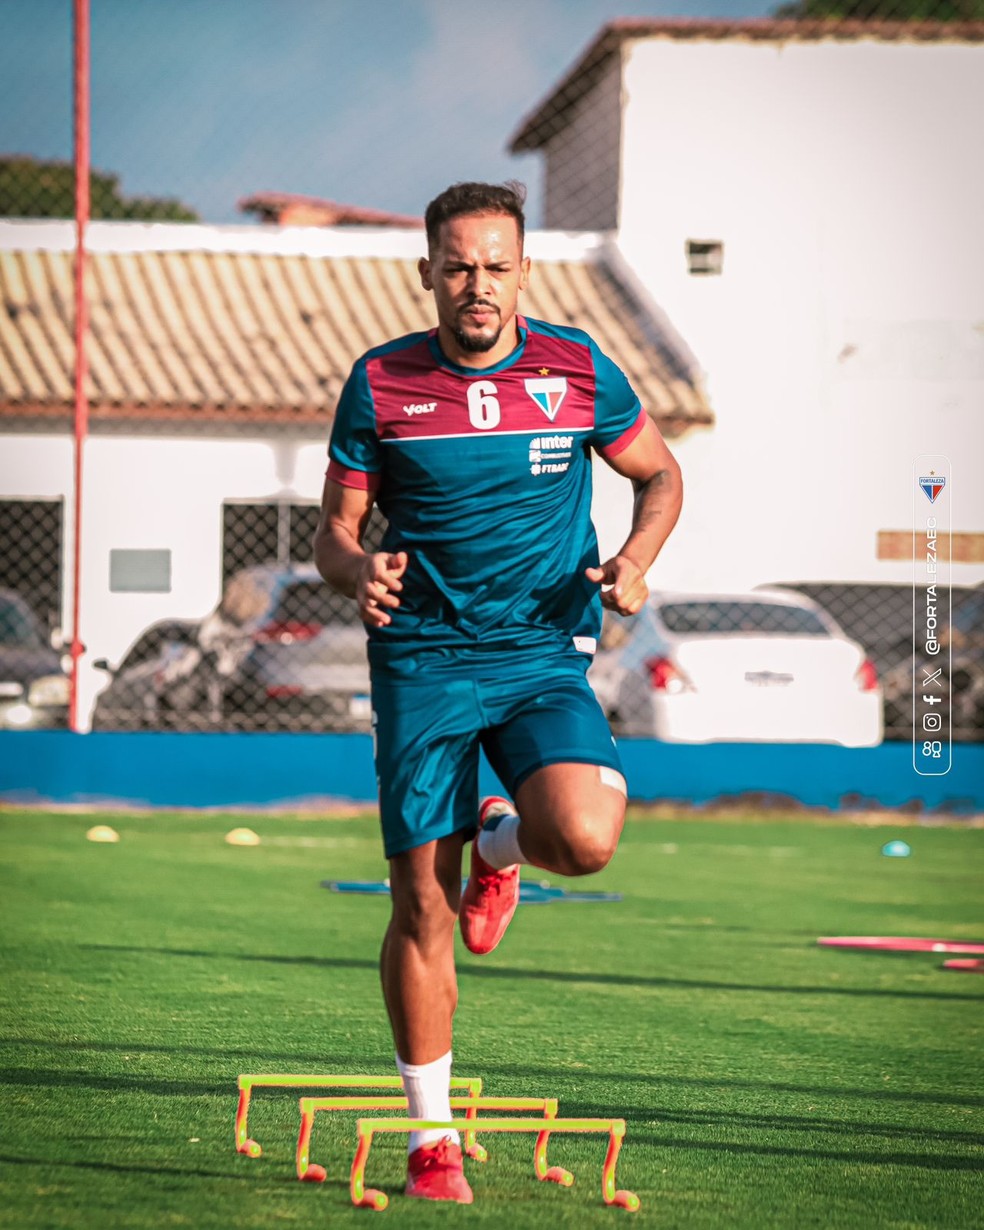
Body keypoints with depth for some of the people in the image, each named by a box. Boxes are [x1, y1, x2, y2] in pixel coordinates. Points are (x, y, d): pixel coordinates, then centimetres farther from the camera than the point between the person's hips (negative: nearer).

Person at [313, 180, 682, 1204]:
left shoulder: (579, 370, 1)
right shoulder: (379, 383, 0)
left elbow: (659, 475, 15)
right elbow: (335, 530, 6)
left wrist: (635, 561, -5)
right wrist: (356, 571, -17)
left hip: (545, 657, 0)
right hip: (423, 662, 0)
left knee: (584, 840, -25)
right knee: (421, 904, -3)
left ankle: (502, 843, 14)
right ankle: (432, 1140, 11)